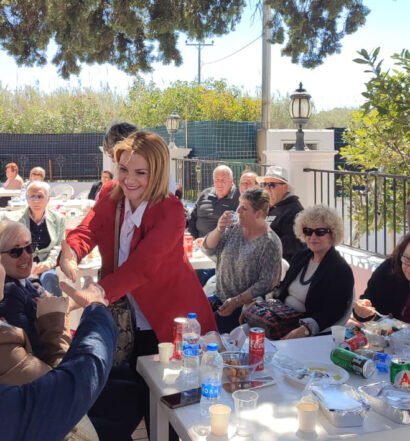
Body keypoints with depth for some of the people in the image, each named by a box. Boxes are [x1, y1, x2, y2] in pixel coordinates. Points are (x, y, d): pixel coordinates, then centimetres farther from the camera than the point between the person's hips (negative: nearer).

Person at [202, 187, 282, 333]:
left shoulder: (270, 243, -12)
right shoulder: (234, 229, 8)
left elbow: (266, 284, -15)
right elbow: (207, 249, 6)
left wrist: (236, 302, -21)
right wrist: (219, 230, -12)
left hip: (245, 305, -6)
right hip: (219, 298, 7)